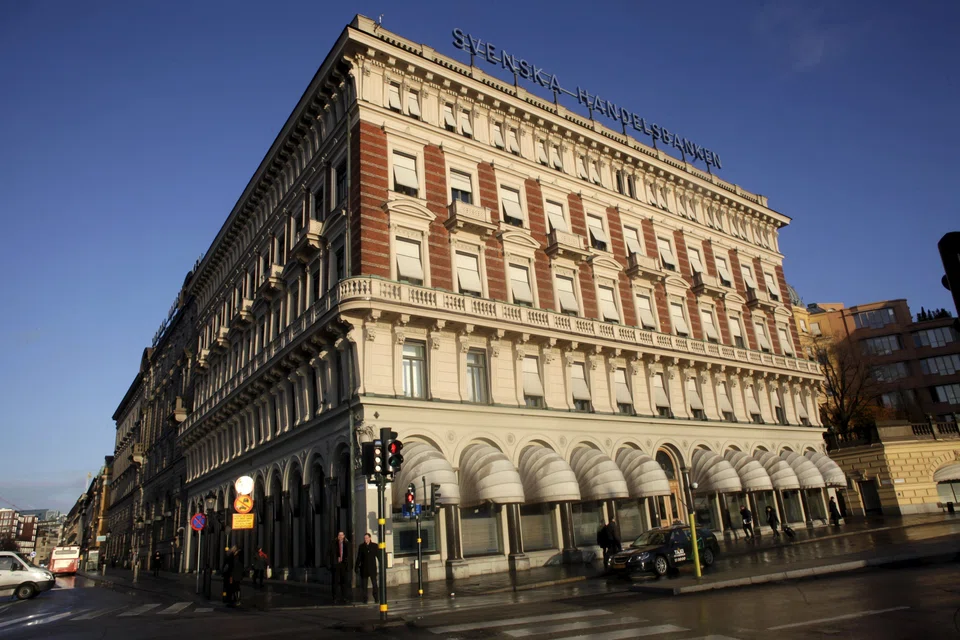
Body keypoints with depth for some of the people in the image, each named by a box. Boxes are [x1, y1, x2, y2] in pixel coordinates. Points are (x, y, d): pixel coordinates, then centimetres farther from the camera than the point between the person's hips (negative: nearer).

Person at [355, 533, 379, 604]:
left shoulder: (374, 546, 1)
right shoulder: (361, 547, 3)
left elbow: (379, 555, 4)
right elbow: (358, 558, 6)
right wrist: (357, 567, 3)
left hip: (372, 568, -1)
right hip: (364, 569, 1)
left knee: (374, 583, -1)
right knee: (364, 585, 5)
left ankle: (376, 598, 11)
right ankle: (365, 599, 15)